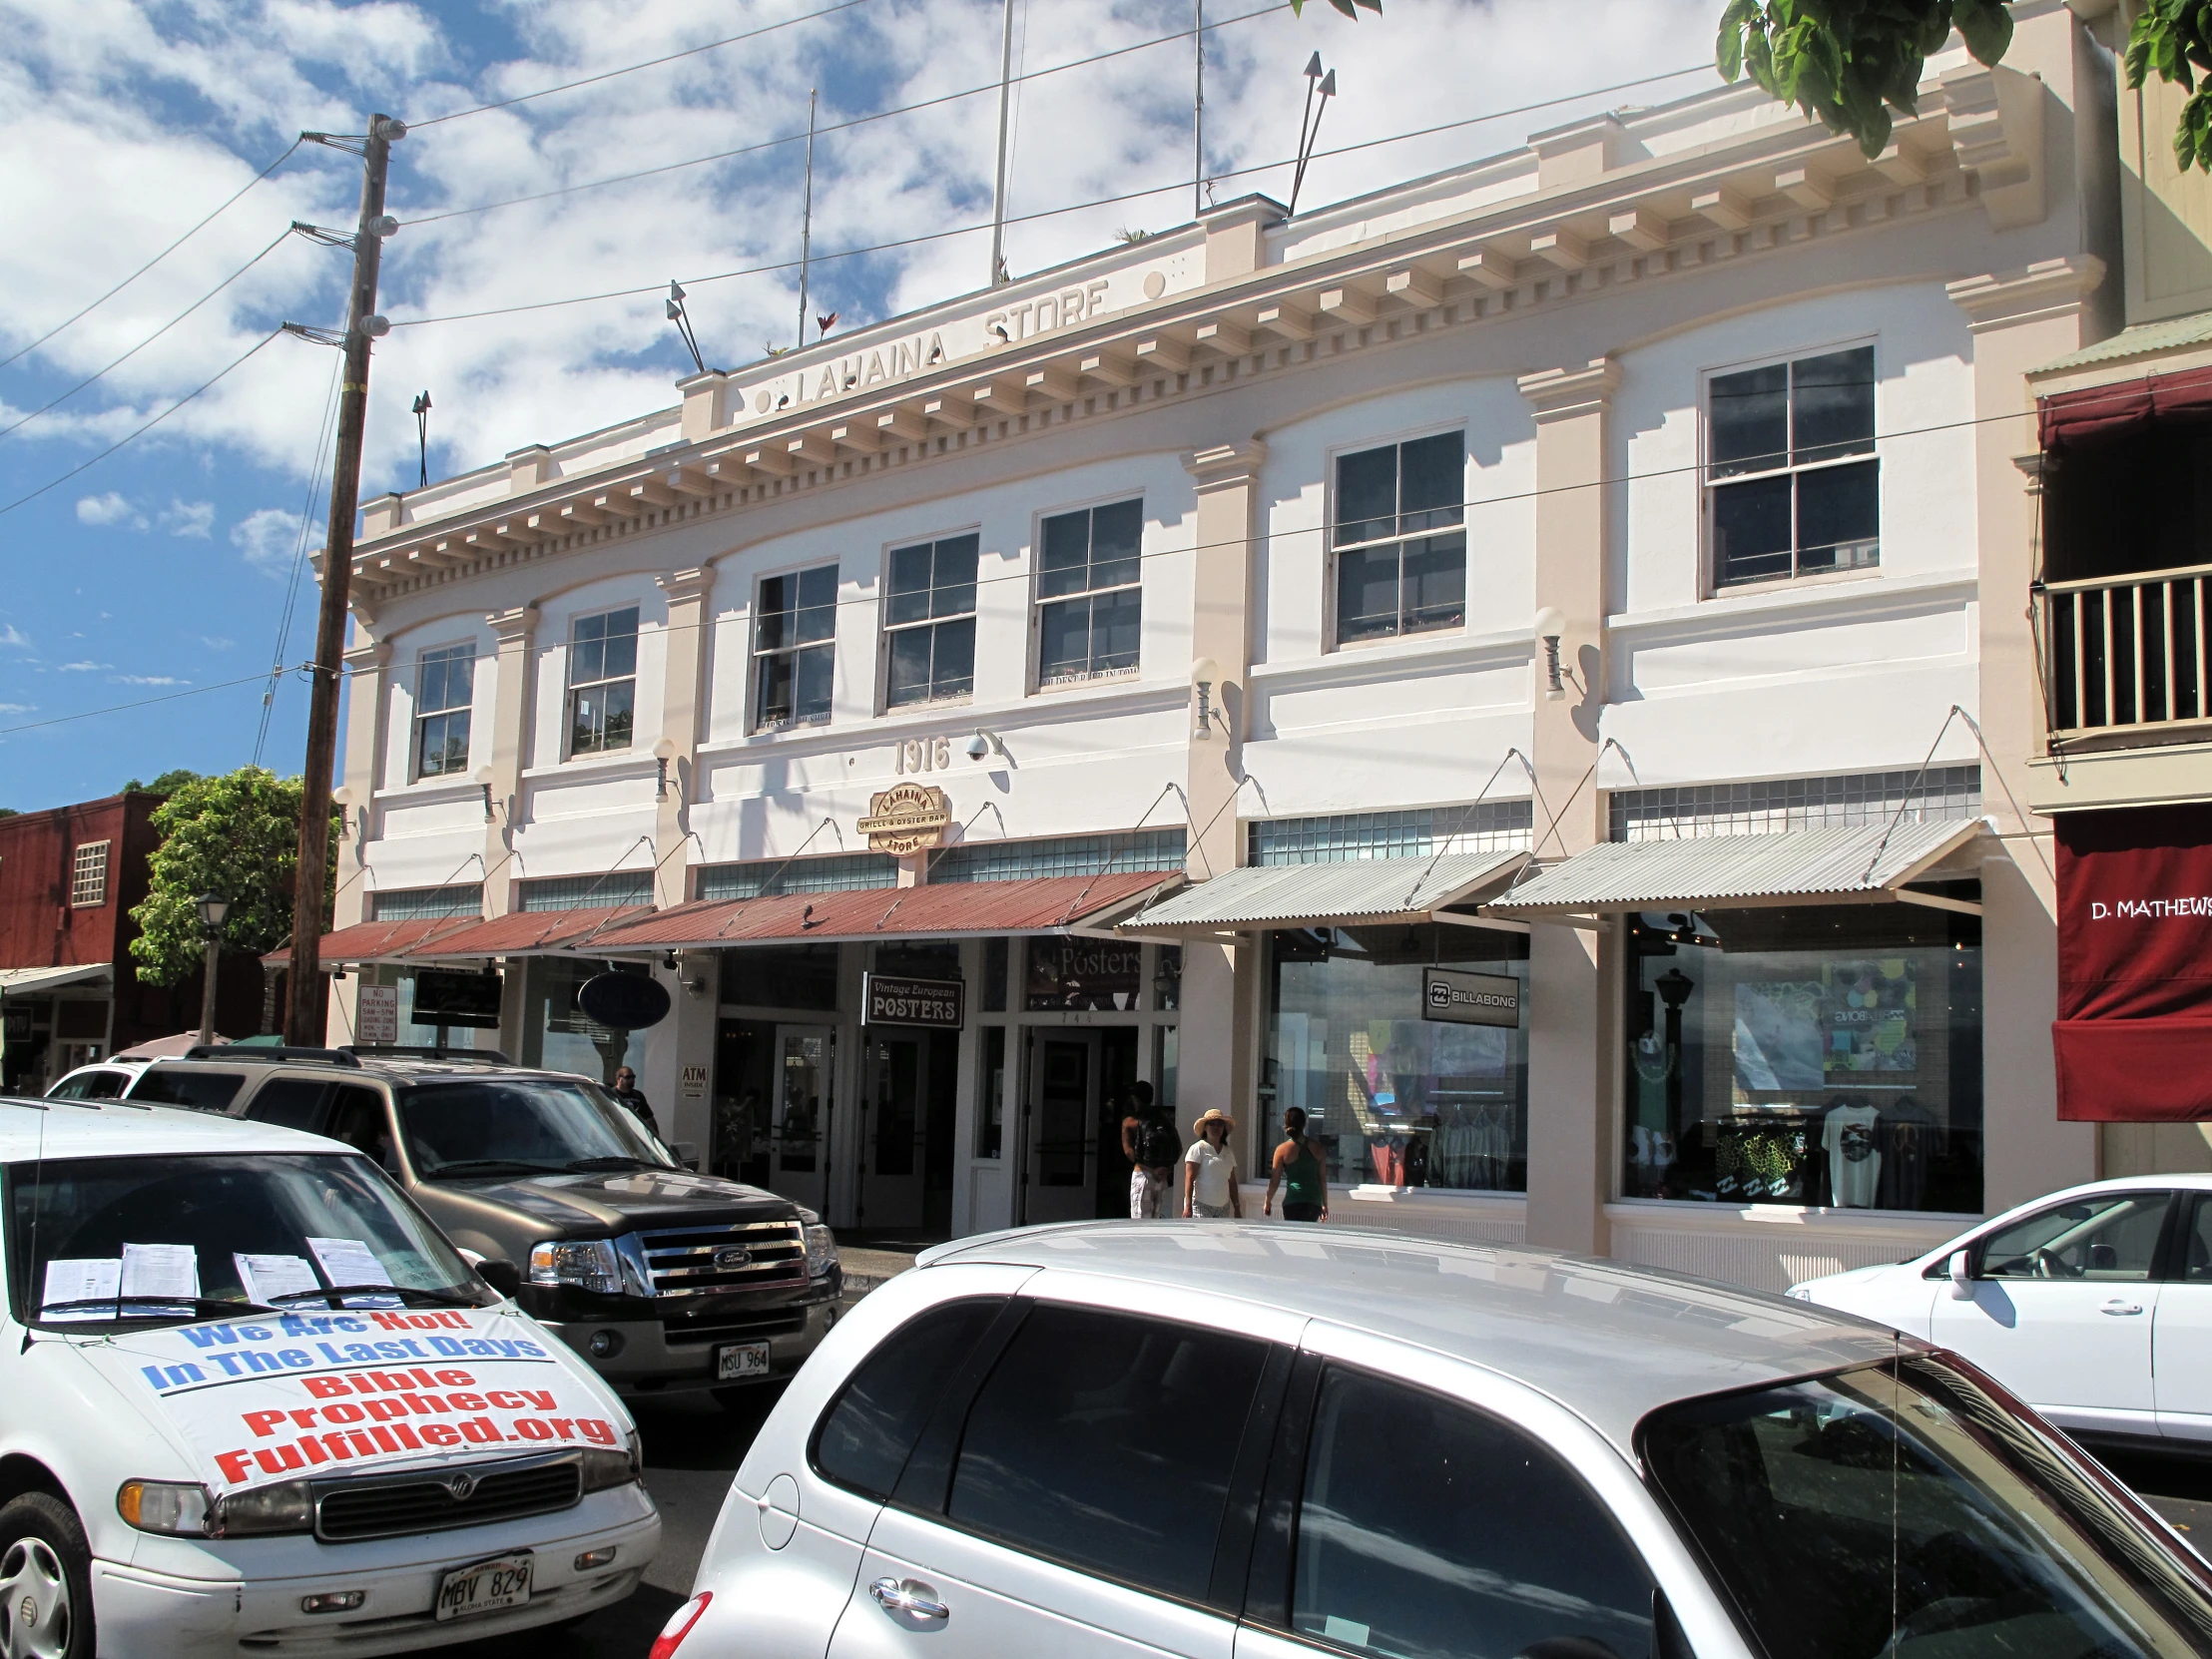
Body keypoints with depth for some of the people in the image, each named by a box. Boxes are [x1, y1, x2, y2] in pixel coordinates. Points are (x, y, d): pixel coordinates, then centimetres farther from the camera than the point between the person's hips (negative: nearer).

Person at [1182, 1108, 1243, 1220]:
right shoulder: (1198, 1148, -4)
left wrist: (1237, 1208, 16)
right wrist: (1188, 1207, -17)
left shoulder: (1228, 1153, 16)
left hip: (1223, 1207, 6)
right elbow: (1189, 1179, -10)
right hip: (1201, 1205, -6)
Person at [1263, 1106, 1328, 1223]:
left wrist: (1267, 1202, 14)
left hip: (1294, 1202, -4)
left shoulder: (1282, 1149, -5)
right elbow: (1323, 1179, 9)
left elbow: (1274, 1181, 0)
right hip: (1315, 1203, 4)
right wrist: (1325, 1204, 19)